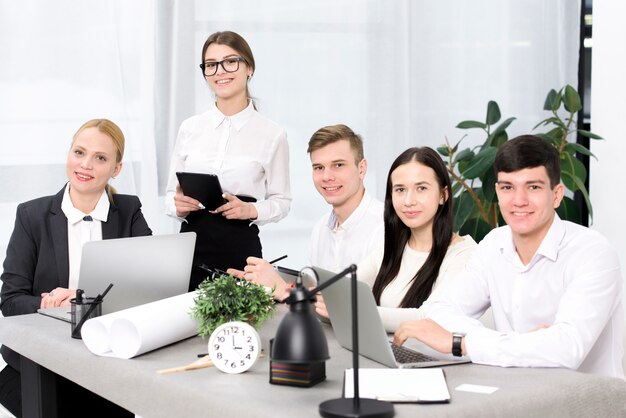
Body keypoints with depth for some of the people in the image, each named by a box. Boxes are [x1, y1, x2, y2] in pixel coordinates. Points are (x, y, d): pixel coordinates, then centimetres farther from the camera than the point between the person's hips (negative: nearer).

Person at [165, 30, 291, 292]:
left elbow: (281, 201, 4)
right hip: (191, 245, 2)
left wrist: (250, 210, -14)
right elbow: (171, 193, 11)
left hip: (241, 250, -2)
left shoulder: (272, 134, -1)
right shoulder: (189, 129, 7)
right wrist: (178, 205, -10)